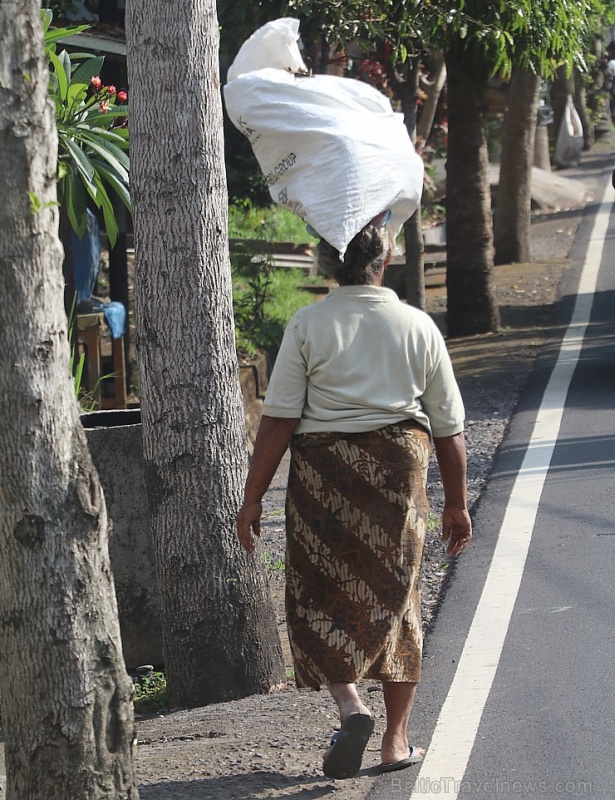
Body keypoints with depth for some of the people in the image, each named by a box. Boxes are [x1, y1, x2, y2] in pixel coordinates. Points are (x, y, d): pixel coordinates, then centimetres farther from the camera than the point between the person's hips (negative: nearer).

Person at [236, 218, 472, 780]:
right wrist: (457, 503, 16)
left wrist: (253, 497, -3)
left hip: (323, 468, -2)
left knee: (320, 599, 11)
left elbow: (279, 419, -9)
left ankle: (350, 706, -10)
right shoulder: (418, 326, 1)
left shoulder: (308, 326, -5)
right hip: (399, 469, 2)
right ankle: (397, 739, 15)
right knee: (395, 598, 12)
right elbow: (449, 427, 6)